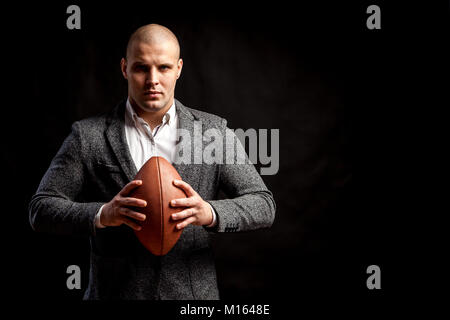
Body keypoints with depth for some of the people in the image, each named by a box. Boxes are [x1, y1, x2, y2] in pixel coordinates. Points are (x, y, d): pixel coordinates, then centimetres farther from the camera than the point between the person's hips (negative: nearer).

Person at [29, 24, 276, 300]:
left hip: (193, 291, 1)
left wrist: (209, 213, -24)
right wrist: (102, 215, -23)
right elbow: (41, 208, -4)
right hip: (115, 292, -1)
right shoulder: (89, 135, -3)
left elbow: (263, 206, -4)